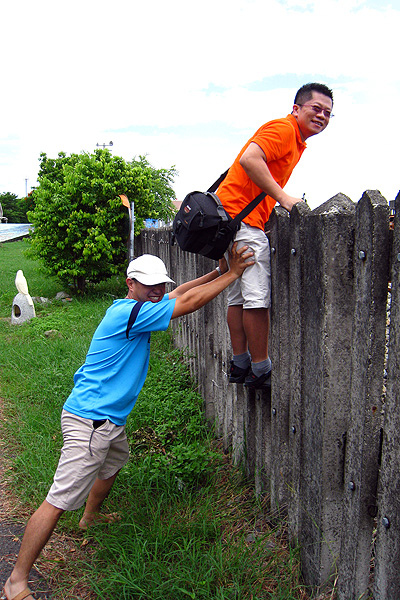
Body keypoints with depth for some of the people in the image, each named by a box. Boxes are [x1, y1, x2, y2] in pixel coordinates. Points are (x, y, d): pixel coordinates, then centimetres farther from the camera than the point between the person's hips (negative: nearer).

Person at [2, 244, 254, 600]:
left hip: (110, 420, 11)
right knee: (59, 501, -5)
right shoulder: (129, 312, -21)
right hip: (90, 422, -11)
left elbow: (180, 293, 18)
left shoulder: (138, 306, 8)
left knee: (115, 462, 34)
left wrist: (218, 272, 8)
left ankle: (91, 517, 60)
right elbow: (190, 303, -21)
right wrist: (234, 273, -13)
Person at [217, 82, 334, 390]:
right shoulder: (283, 128, -8)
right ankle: (260, 370, -1)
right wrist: (283, 197, -24)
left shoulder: (297, 142, 23)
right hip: (242, 215, -11)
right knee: (258, 297, -9)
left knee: (239, 296, 12)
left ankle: (240, 364, 20)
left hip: (235, 217, 11)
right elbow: (249, 159, -24)